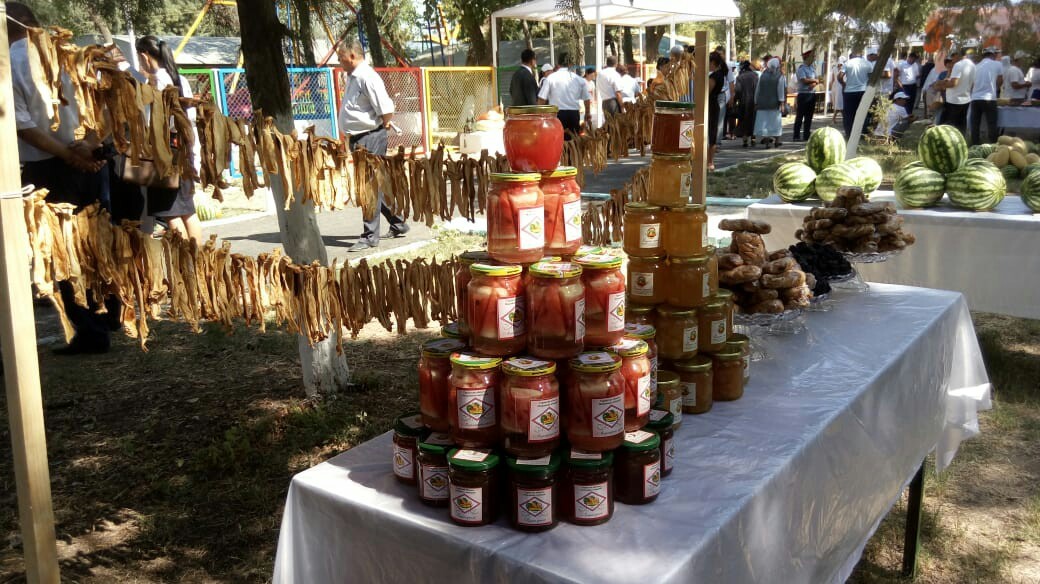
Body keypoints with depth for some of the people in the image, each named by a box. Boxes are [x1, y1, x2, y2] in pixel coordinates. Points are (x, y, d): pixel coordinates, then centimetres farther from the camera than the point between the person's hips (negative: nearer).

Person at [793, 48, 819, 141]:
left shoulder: (812, 67, 15)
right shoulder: (801, 68, -7)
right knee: (799, 116, -5)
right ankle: (797, 136, -3)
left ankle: (807, 135, 13)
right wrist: (815, 80, -3)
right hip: (803, 94, -7)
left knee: (809, 116, 8)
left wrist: (814, 84, -13)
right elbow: (804, 80, -18)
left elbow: (817, 80, 10)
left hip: (812, 94, 7)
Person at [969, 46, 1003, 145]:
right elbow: (1000, 82, 14)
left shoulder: (976, 66, 13)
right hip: (989, 99, -4)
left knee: (975, 126, 6)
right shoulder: (997, 64, 4)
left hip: (975, 98, 4)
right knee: (991, 125, 0)